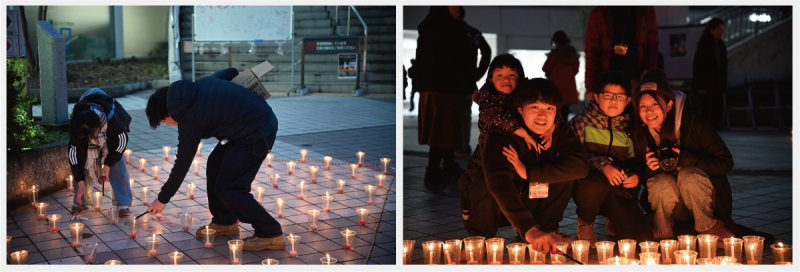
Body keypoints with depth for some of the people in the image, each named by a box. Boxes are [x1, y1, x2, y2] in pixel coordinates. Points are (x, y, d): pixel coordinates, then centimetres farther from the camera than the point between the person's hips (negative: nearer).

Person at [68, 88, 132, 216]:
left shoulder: (113, 119, -43)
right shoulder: (75, 125, -36)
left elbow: (122, 141, -24)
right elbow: (74, 153, -26)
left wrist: (108, 164, -24)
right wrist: (80, 183, -27)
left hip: (112, 136, -2)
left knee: (117, 164, -16)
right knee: (86, 164, -9)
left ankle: (123, 204, -11)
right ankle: (80, 201, 8)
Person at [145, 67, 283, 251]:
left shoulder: (191, 120, -15)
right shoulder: (201, 84, 7)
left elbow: (182, 163, -9)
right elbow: (231, 72, 20)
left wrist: (163, 199, 2)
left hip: (256, 135, -10)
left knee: (228, 189, -8)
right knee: (215, 166, 18)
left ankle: (270, 234, -4)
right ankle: (224, 222, 30)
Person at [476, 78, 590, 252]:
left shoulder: (558, 130, -11)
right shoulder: (500, 134, -29)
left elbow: (581, 165, -27)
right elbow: (499, 183, -45)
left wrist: (528, 172, -35)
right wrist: (528, 229, -58)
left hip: (532, 204, 4)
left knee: (566, 172, -17)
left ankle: (546, 228, -5)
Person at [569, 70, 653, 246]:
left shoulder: (631, 125, 7)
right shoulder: (582, 122, -1)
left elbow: (638, 159, 15)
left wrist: (635, 175, -8)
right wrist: (603, 165, -25)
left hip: (620, 192, 3)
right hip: (587, 187, -3)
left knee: (643, 238, -16)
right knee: (596, 183, -40)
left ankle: (614, 223, 23)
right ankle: (585, 224, -5)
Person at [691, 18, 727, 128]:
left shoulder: (720, 45, 11)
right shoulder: (704, 45, -11)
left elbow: (722, 67, 15)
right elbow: (698, 66, -13)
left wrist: (723, 86, 11)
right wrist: (701, 87, -17)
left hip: (717, 86, 7)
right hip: (705, 86, -7)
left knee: (716, 115, 8)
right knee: (705, 114, -7)